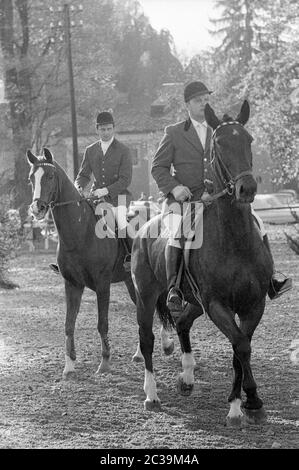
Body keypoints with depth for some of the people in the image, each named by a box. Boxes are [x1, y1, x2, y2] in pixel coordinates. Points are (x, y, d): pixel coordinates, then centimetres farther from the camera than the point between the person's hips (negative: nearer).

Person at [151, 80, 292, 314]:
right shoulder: (174, 133, 7)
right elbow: (158, 167, 5)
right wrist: (174, 187, -12)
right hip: (183, 199, -3)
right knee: (178, 232, -32)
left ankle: (268, 280, -4)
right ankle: (174, 289, -30)